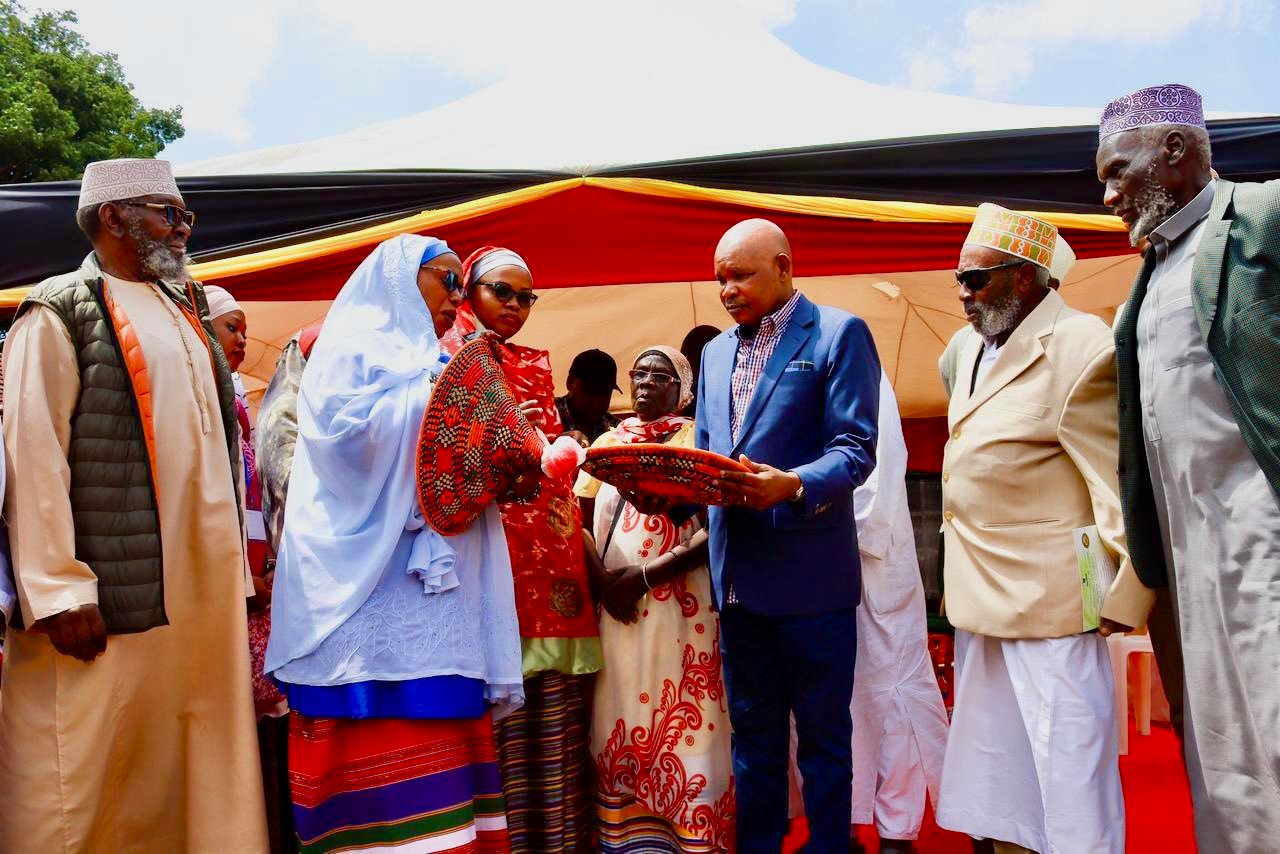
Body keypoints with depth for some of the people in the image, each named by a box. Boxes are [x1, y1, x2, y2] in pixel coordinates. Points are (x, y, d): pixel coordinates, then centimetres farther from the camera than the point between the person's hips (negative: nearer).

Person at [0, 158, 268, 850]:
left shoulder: (184, 311, 18)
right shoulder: (60, 312, -3)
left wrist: (231, 571, 14)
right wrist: (59, 589, -17)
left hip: (201, 585, 6)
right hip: (112, 600, -6)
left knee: (192, 765, 11)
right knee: (86, 776, 1)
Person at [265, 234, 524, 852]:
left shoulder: (429, 365, 23)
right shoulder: (354, 344, 2)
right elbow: (348, 428, -14)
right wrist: (432, 396, -10)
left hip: (432, 582, 7)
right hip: (370, 582, -7)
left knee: (437, 740, 4)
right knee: (380, 745, -9)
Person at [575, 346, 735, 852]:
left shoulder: (698, 441, 2)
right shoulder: (606, 444, 14)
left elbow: (715, 531, -7)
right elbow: (582, 522, 11)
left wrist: (644, 575, -14)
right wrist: (600, 580, -6)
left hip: (680, 609, -4)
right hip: (613, 610, 4)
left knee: (681, 730, -1)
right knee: (618, 727, 5)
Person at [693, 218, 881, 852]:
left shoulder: (839, 334, -5)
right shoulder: (715, 352, 15)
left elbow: (855, 448, -12)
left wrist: (792, 485, -30)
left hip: (809, 574, -6)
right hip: (737, 576, 6)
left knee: (823, 738, 8)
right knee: (753, 736, 17)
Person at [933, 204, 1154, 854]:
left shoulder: (1079, 346, -14)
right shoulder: (972, 349, 13)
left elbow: (1120, 481, -16)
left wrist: (1118, 594, -16)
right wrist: (966, 576, 16)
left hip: (1047, 598, -9)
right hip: (982, 595, 9)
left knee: (1068, 770, 0)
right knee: (996, 774, 17)